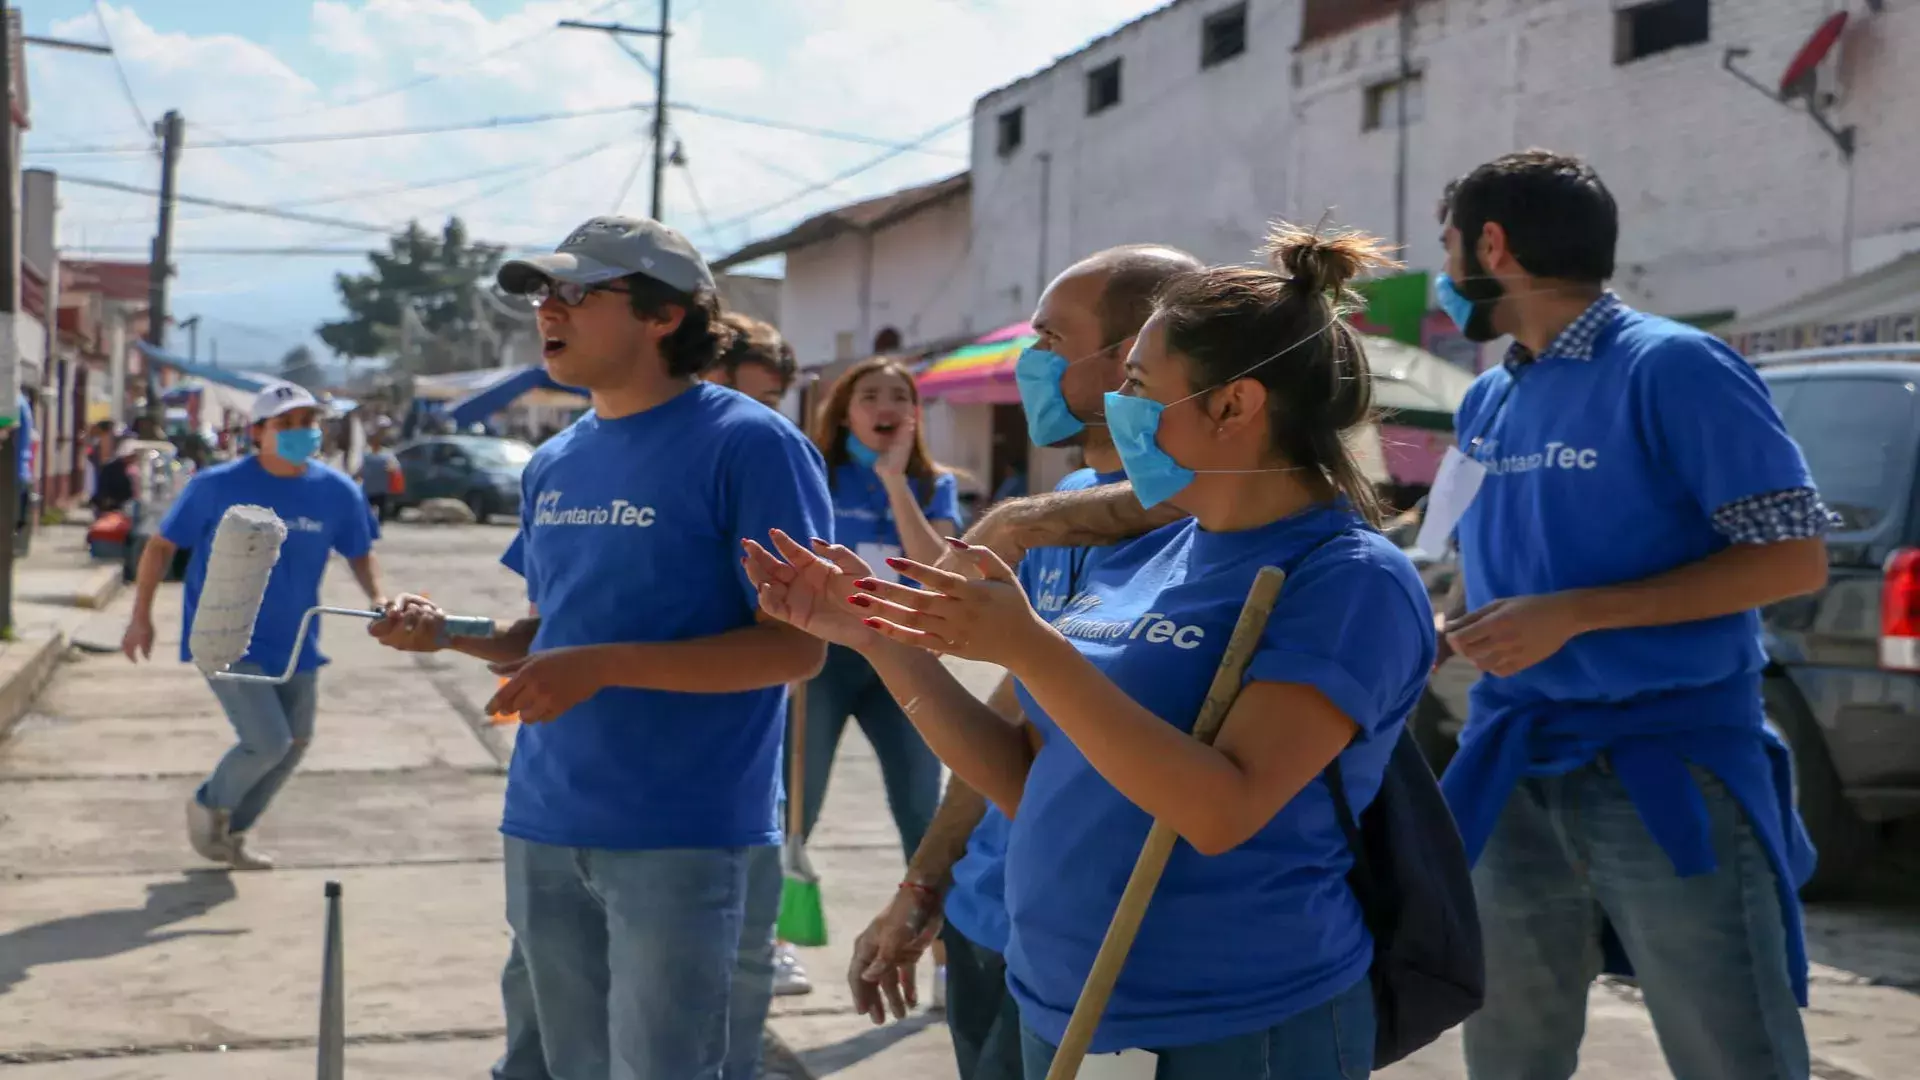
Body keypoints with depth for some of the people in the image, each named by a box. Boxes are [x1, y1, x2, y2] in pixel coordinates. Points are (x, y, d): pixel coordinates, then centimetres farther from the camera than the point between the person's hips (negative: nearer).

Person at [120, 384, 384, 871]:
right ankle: (209, 806, 18)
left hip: (293, 643, 5)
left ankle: (232, 831, 36)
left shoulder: (337, 492, -6)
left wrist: (377, 597, -10)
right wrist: (141, 617, -5)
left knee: (295, 743, 12)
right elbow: (161, 545, -3)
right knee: (268, 741, -14)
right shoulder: (218, 486, -14)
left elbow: (359, 553, 9)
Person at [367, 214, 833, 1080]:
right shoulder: (554, 465, 11)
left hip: (677, 832, -7)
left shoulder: (749, 446, -12)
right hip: (542, 823, 7)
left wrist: (604, 667, -23)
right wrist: (450, 635, -1)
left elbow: (796, 646, -16)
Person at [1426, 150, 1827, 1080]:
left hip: (1671, 770, -7)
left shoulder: (1670, 367, -9)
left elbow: (1795, 558, -13)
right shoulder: (1488, 403, 13)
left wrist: (1572, 616, -19)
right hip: (1515, 779, 7)